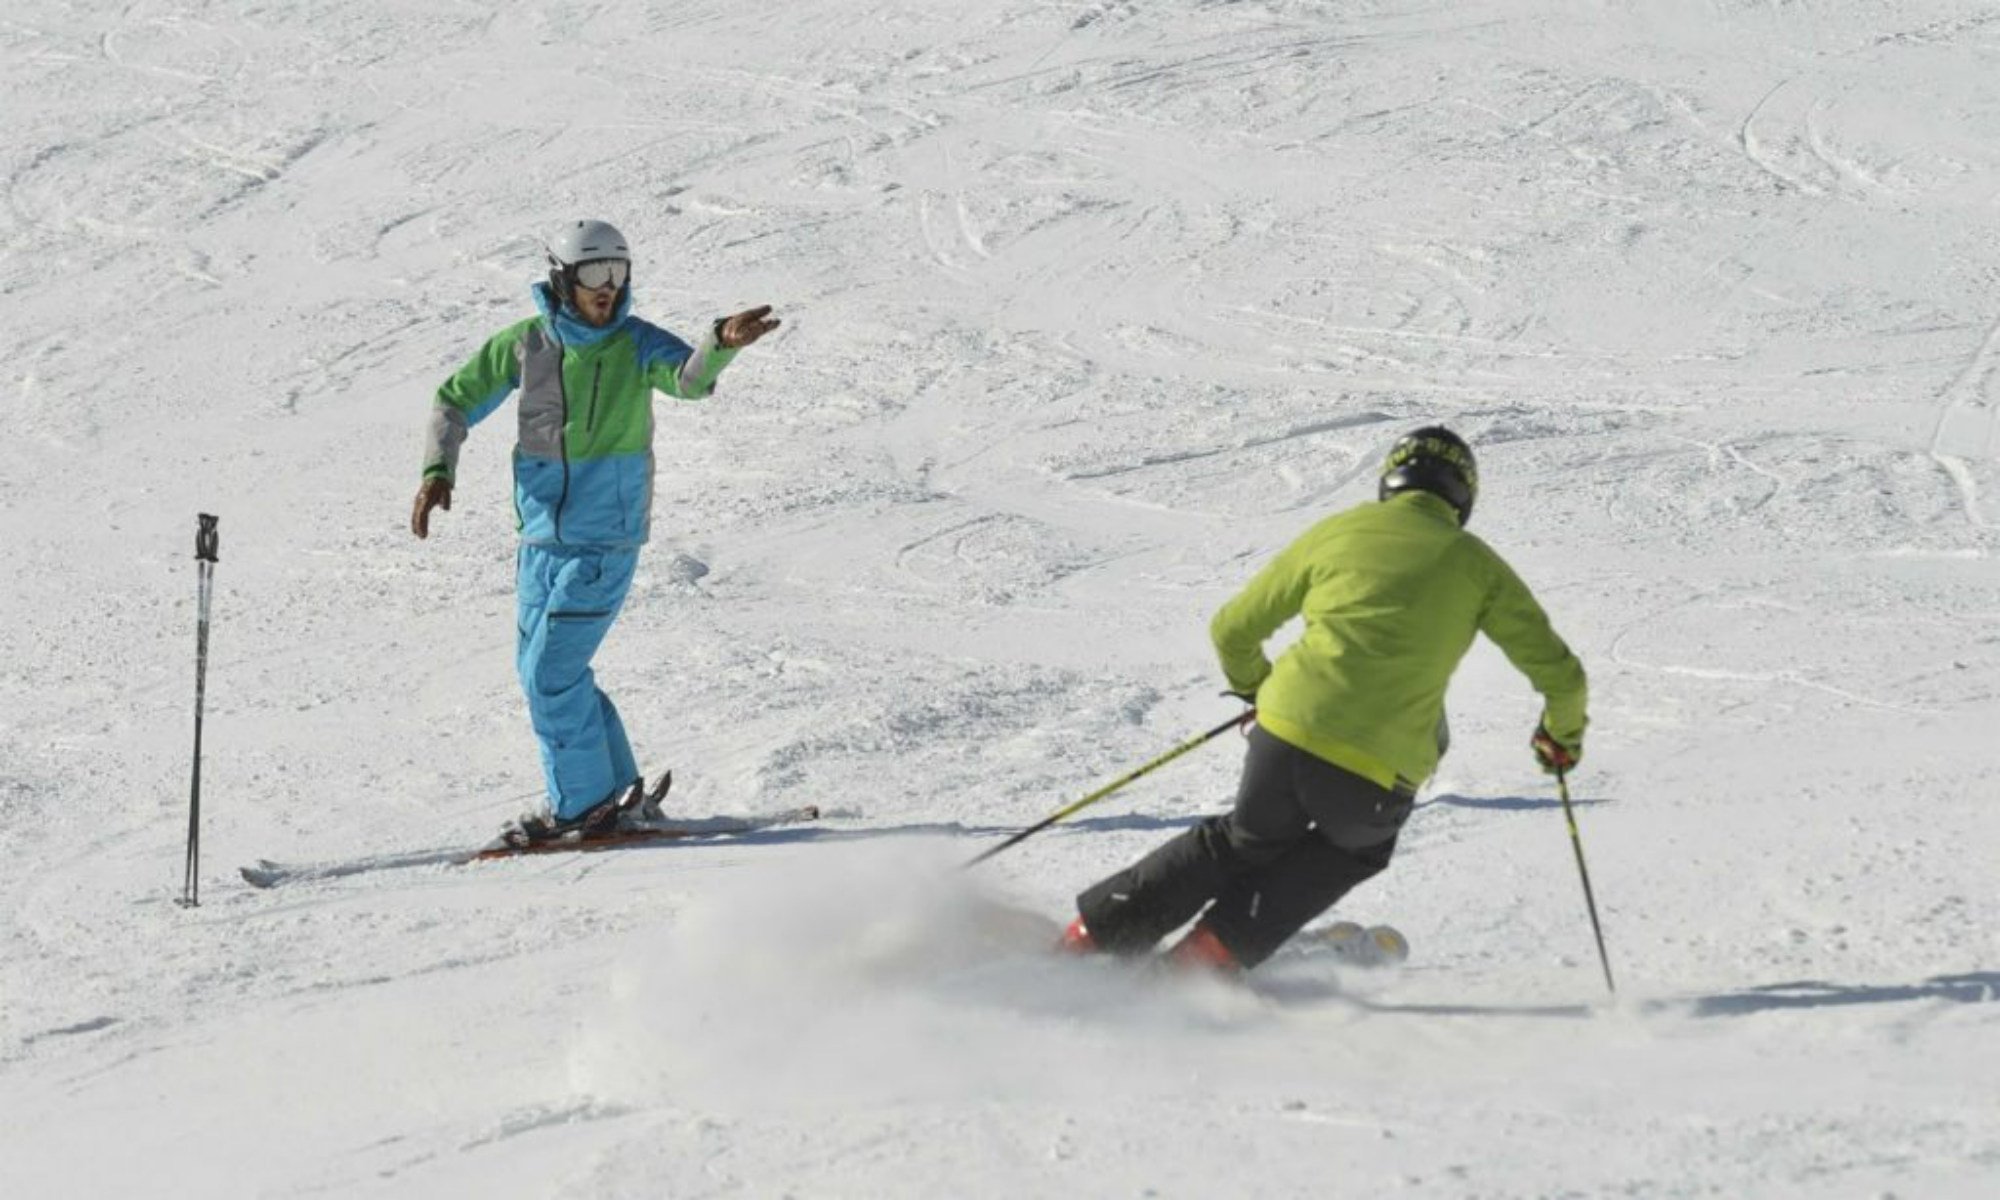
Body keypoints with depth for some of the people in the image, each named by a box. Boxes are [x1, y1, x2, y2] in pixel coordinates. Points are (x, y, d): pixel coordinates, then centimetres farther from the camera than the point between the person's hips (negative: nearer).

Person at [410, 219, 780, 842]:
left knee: (551, 673, -10)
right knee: (539, 670, 11)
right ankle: (613, 785, 24)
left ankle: (582, 802, 4)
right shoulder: (524, 344, 0)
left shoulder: (636, 344, -8)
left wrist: (722, 344, -49)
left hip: (605, 540, -5)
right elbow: (456, 401, 8)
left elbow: (689, 378, -27)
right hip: (542, 538, 5)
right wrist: (437, 471, -9)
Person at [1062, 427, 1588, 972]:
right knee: (1356, 847, 32)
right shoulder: (1475, 564, 10)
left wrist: (1253, 686, 42)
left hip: (1288, 730, 2)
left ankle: (1087, 939, 29)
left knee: (1249, 841, 31)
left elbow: (1233, 631, 21)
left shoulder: (1337, 532, 14)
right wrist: (1564, 733, 34)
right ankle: (1213, 953, 23)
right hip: (1377, 775, -2)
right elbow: (1558, 672, 13)